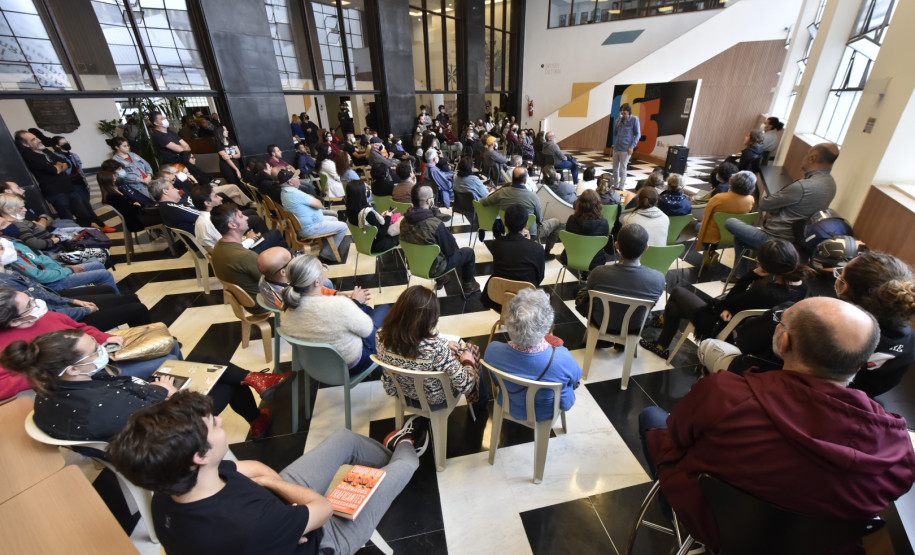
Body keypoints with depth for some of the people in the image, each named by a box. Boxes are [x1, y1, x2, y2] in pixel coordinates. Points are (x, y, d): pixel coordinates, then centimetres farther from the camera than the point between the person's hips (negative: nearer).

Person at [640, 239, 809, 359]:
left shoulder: (764, 293, -37)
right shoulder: (801, 286, -11)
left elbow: (726, 303, -19)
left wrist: (753, 274, -21)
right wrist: (730, 309, -12)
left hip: (721, 329, -8)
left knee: (678, 293, 11)